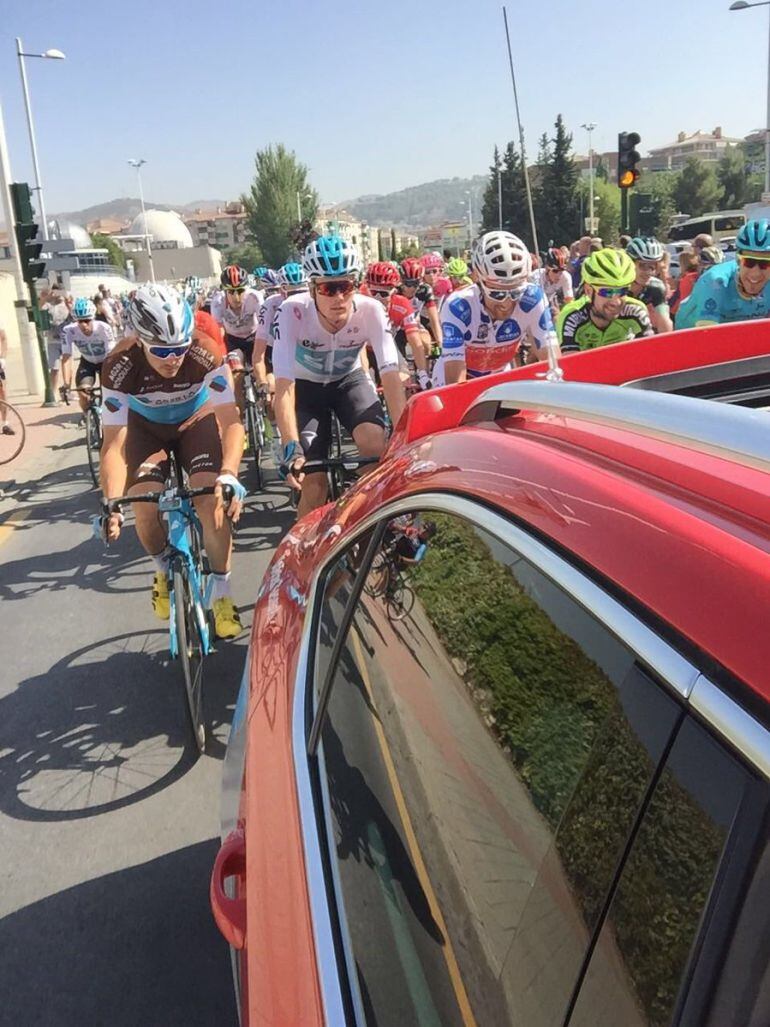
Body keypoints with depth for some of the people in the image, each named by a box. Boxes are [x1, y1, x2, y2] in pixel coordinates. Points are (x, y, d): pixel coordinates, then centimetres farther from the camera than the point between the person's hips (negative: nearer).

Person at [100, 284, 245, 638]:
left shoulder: (205, 353, -34)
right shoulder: (119, 367, -32)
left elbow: (230, 420, -36)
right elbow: (114, 441, -30)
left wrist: (228, 475, -52)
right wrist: (111, 502, -42)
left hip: (196, 418, -1)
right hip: (146, 426, 1)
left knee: (213, 500, -22)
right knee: (145, 509, -19)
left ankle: (222, 594, -3)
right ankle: (164, 569, 15)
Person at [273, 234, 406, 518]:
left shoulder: (370, 310, -28)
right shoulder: (292, 312, -32)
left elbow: (391, 377, -31)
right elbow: (284, 386, -35)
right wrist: (292, 448, -47)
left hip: (349, 380, 1)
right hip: (306, 386, -1)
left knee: (375, 443, -27)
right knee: (313, 480, -13)